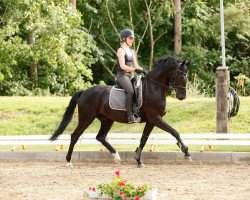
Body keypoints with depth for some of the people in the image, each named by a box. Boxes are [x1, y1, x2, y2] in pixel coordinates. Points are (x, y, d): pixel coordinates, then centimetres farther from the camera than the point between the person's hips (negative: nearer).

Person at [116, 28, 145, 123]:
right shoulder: (121, 50, -5)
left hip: (131, 76, 9)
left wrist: (142, 70, -1)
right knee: (131, 91, -30)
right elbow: (122, 66, -16)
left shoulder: (131, 51, 19)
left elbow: (135, 65, 17)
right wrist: (135, 69, -23)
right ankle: (130, 116, -34)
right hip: (122, 75, -9)